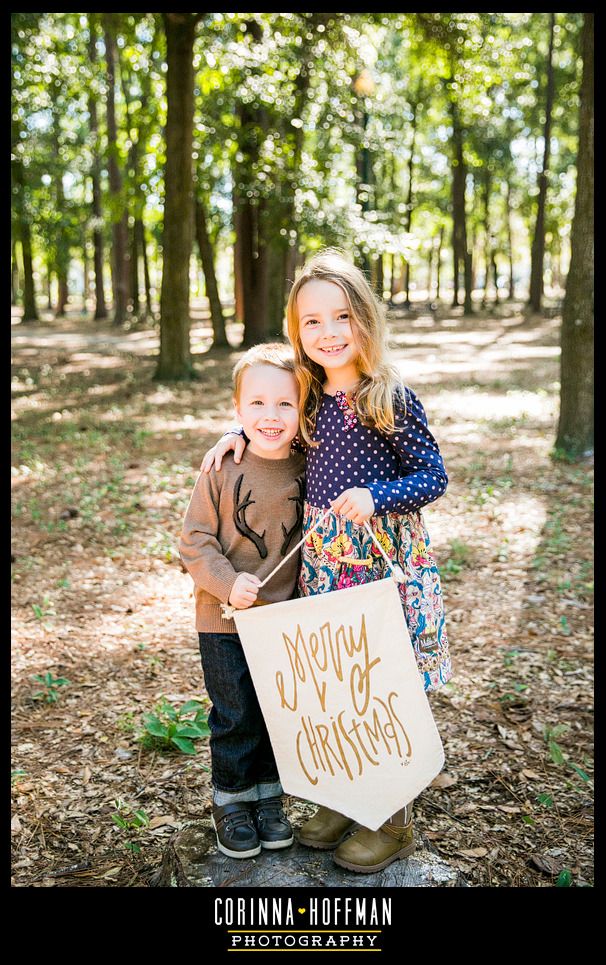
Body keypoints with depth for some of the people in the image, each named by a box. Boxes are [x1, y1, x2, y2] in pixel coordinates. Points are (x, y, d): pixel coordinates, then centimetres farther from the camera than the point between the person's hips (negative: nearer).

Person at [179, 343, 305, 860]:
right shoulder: (222, 471, -13)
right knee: (236, 716, 6)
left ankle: (268, 796, 34)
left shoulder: (306, 471, -4)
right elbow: (195, 541, -10)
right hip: (226, 622, -3)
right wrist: (228, 583, -22)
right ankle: (231, 802, 27)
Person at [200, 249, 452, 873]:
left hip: (384, 552, -5)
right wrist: (241, 431, 6)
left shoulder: (393, 398, -11)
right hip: (320, 553, 5)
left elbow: (433, 476, -9)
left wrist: (375, 498, -24)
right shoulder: (309, 399, 5)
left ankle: (393, 821, 21)